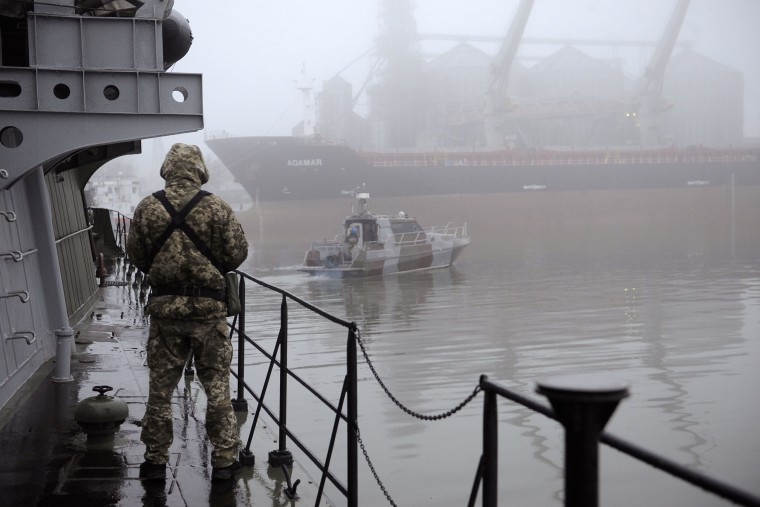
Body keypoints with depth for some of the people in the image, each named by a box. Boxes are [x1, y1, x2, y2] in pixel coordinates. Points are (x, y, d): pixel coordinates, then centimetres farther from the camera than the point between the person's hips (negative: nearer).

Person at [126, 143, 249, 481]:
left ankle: (156, 460, 18)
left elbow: (135, 255, 4)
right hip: (209, 307, -1)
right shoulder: (217, 208, -8)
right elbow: (237, 253, -4)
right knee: (216, 384, 8)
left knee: (160, 386, 11)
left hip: (164, 306, 2)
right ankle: (224, 459, 13)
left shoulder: (147, 209, -3)